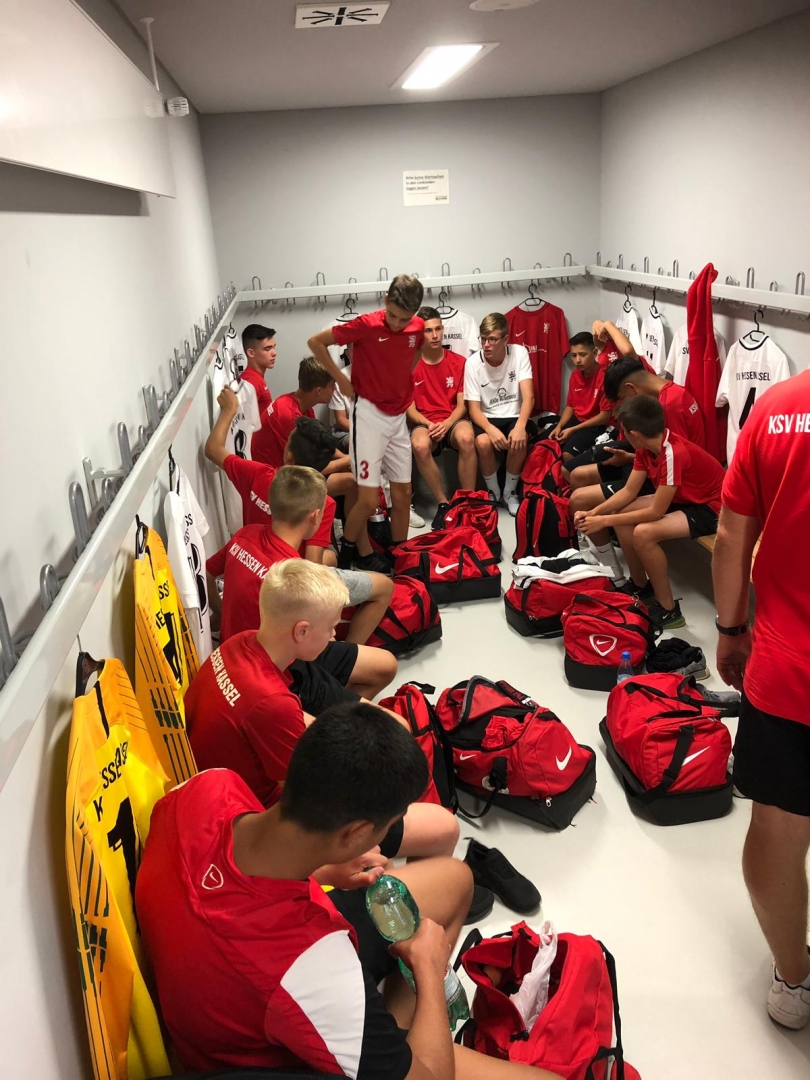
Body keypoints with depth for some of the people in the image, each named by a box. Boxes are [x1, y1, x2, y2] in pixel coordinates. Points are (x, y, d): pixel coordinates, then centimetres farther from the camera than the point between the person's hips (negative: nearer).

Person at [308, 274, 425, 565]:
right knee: (369, 500, -8)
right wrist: (341, 379, -7)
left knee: (403, 493, 10)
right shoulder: (366, 325, -16)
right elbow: (316, 342, -8)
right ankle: (346, 555, 15)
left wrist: (402, 377, 10)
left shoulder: (418, 328, 0)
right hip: (369, 414, -6)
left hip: (399, 417, 6)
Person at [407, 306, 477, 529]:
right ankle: (443, 503, -19)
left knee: (466, 437, -37)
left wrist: (446, 424, -17)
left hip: (453, 421, 0)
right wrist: (427, 424, -17)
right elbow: (410, 407, 2)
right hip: (424, 423, 0)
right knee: (419, 445, -37)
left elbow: (462, 404, 2)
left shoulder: (458, 362, 5)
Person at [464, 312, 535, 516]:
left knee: (519, 442, -33)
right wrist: (491, 429, -31)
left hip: (514, 416, 0)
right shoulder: (473, 363, -10)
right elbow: (473, 408, -10)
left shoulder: (519, 353, -9)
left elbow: (528, 396, -15)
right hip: (487, 418, 0)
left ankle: (510, 492, -5)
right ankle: (493, 492, -5)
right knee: (483, 442, -33)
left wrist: (520, 426, -33)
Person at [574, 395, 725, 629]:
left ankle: (668, 610, -12)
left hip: (712, 507, -9)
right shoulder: (647, 446, -6)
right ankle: (640, 585, 15)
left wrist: (605, 521, -23)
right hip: (684, 497, 9)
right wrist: (594, 513, -13)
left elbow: (655, 512, -29)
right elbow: (628, 492, 0)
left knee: (643, 533, -27)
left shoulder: (674, 453, -33)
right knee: (622, 513, 0)